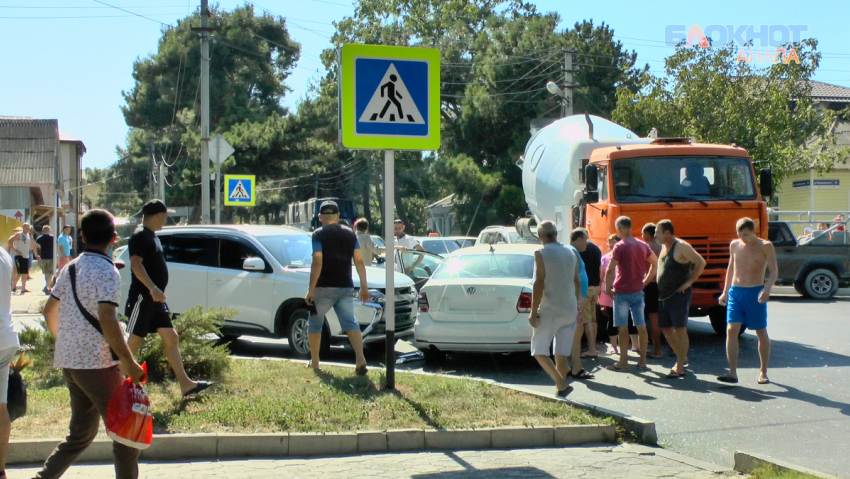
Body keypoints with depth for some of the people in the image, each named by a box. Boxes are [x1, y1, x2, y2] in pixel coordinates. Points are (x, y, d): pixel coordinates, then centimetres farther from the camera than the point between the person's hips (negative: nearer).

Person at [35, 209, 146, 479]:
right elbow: (107, 319, -24)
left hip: (69, 363, 8)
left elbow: (49, 311, 19)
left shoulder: (71, 268, 11)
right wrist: (129, 362, -21)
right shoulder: (106, 272, -13)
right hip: (97, 363, -8)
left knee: (81, 433, 17)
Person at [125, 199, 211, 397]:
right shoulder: (140, 236, -14)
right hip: (142, 298, -10)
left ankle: (186, 384, 8)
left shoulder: (151, 235, 16)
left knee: (171, 338, 7)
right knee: (135, 342, -3)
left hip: (155, 299, 10)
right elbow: (136, 264, -26)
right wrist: (152, 288, -35)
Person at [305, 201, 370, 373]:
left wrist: (311, 289, -14)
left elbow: (317, 262, -15)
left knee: (315, 324, 14)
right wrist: (364, 286, 10)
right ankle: (360, 359, -24)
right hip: (345, 287, 3)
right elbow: (359, 261, 5)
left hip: (324, 287, -3)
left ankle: (314, 362, 20)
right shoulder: (350, 234, 9)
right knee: (350, 323, -4)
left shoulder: (318, 234, -5)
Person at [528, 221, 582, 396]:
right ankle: (561, 387, 7)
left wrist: (533, 311, -12)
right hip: (570, 310, 6)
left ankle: (561, 383, -15)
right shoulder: (571, 254, 9)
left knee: (539, 351, 0)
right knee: (562, 353, 9)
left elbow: (539, 283, -14)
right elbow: (577, 281, 14)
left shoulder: (541, 254, -9)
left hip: (549, 310, -6)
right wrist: (577, 303, 25)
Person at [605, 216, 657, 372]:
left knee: (623, 327, 0)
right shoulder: (642, 245, 7)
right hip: (638, 291, 6)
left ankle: (623, 361, 2)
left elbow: (610, 270, -19)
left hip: (622, 292, -6)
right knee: (641, 326, 8)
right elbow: (655, 263, 16)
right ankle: (643, 361, 12)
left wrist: (608, 288, -8)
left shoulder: (620, 246, -12)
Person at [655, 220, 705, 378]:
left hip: (679, 296, -9)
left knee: (680, 330, -6)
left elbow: (701, 263, -15)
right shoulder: (664, 247, 13)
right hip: (664, 296, 9)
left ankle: (680, 367, -3)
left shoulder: (681, 247, -12)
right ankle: (682, 358, 29)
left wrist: (688, 282, -16)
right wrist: (660, 290, 14)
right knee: (666, 329, 13)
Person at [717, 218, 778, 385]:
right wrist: (725, 291, 16)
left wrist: (767, 289, -24)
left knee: (761, 333, 6)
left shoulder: (765, 246, -3)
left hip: (755, 293, -3)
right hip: (735, 291, 3)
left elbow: (774, 270, -8)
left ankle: (763, 372, 19)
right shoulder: (734, 245, 8)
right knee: (731, 330, -10)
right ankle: (732, 373, -12)